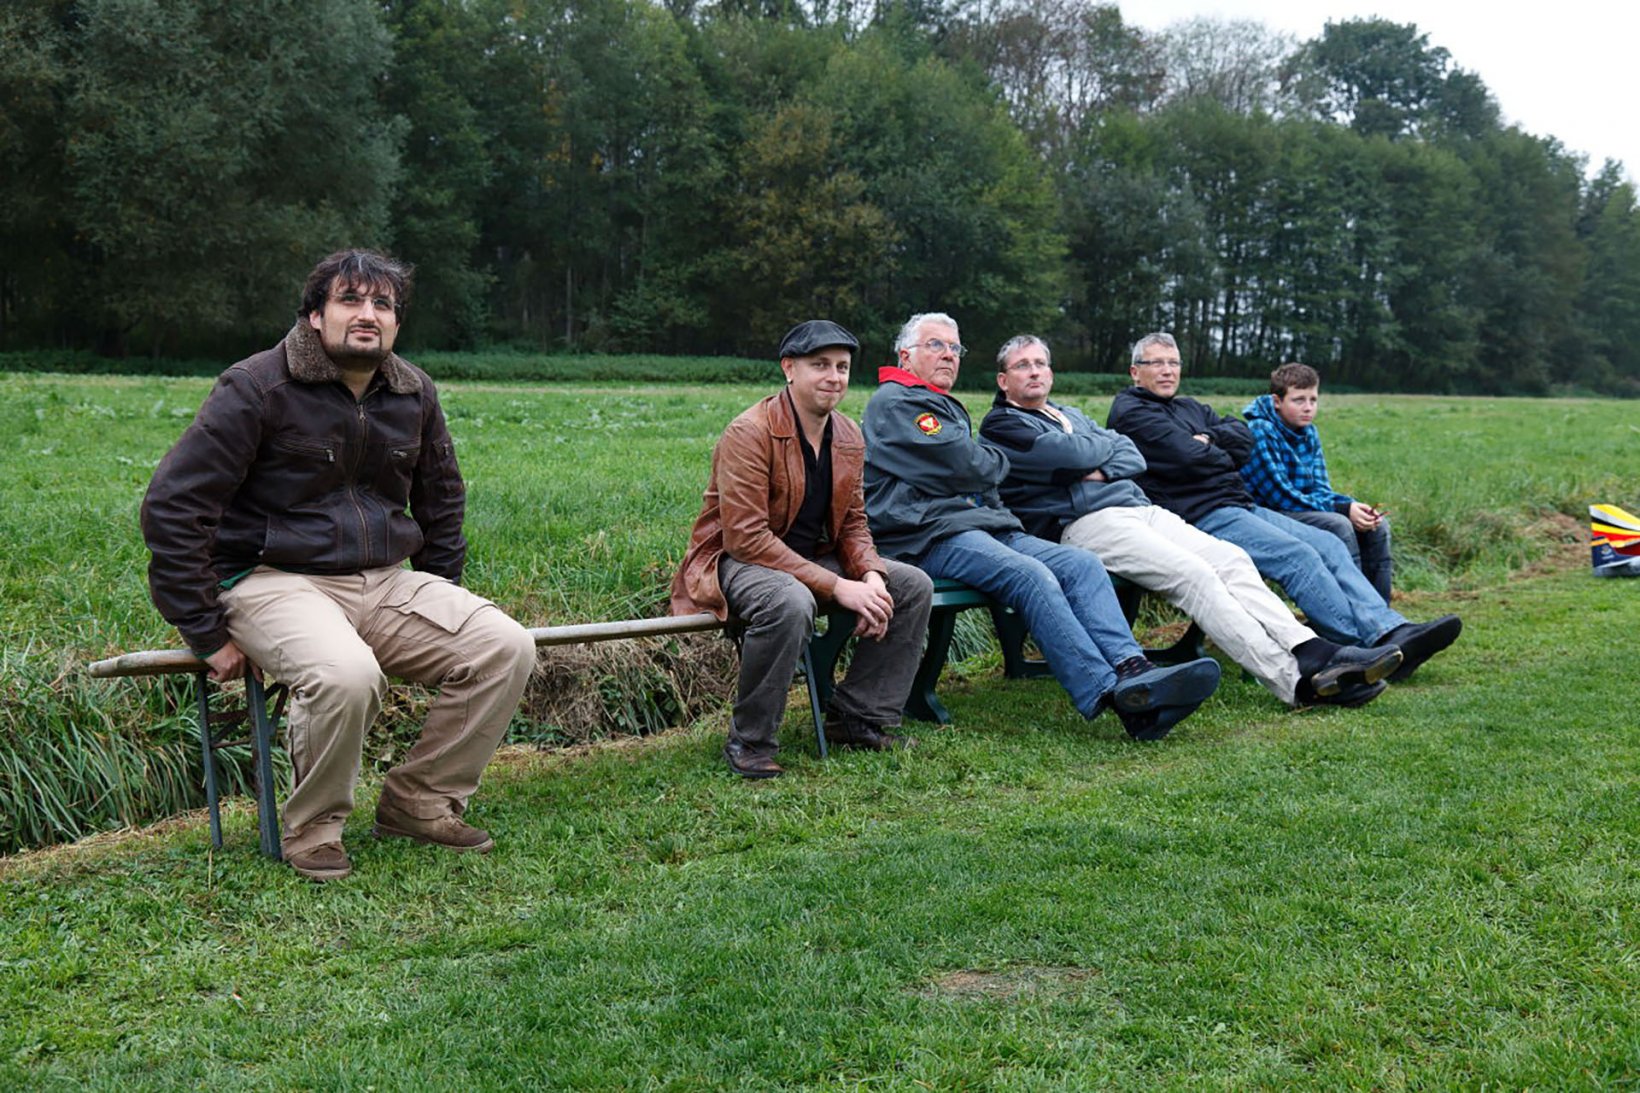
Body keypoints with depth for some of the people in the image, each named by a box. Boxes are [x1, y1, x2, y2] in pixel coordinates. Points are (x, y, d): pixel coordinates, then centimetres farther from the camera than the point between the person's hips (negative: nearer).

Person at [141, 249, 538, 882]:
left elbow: (441, 504, 24)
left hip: (384, 582, 6)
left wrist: (440, 611, 17)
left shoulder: (414, 395, 8)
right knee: (347, 674, -37)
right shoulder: (257, 388, -10)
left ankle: (419, 802, 2)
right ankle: (311, 832, -9)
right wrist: (208, 636, -13)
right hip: (274, 581, -6)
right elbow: (172, 506, -12)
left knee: (506, 648, -14)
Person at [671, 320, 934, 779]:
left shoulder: (848, 437, 5)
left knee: (914, 585, -4)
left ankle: (859, 719, 4)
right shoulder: (749, 433, -20)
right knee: (790, 602, -40)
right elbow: (746, 537, -25)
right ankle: (749, 742, -20)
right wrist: (837, 587, -28)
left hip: (816, 557, 8)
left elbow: (853, 523, 12)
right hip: (734, 561, -8)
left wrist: (870, 577, -12)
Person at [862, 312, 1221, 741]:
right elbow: (962, 468, -10)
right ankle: (1109, 694, -40)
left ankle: (1132, 669, -30)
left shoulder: (947, 407, 33)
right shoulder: (895, 401, 0)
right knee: (1030, 575, -32)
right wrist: (998, 462, 11)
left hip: (985, 523, 10)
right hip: (930, 536, -9)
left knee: (1082, 564, -13)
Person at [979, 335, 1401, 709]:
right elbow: (1075, 454, -12)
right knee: (1192, 574, -27)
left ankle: (1311, 652, -26)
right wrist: (1108, 444, 10)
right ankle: (1295, 681, -35)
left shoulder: (1070, 415, 30)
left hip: (1138, 507, 8)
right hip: (1085, 522, -8)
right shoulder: (1002, 426, 5)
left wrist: (1103, 471, -3)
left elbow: (1133, 456, 19)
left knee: (1231, 558, -14)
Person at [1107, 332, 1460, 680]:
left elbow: (1243, 436, 13)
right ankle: (1366, 650, -27)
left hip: (1241, 506, 9)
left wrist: (1209, 439, -6)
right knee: (1299, 557, -24)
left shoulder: (1189, 408, 27)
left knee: (1329, 545, -4)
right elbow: (1188, 457, -14)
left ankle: (1392, 631, -14)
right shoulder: (1130, 412, -1)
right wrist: (1225, 457, 5)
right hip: (1199, 518, -9)